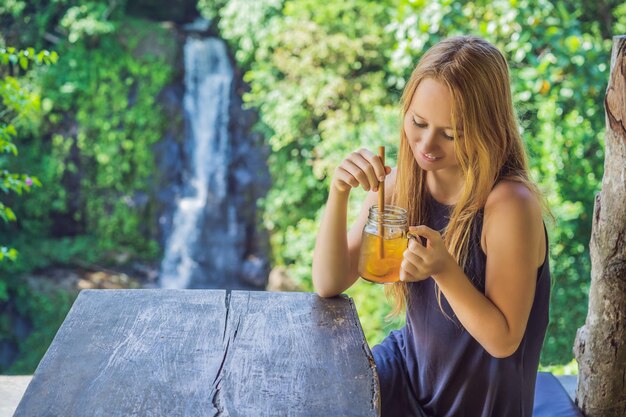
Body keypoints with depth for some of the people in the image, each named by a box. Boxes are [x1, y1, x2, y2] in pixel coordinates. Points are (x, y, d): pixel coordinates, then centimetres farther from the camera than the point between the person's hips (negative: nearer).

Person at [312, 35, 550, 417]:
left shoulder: (509, 205, -25)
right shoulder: (400, 182, -8)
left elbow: (503, 340, -19)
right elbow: (329, 284, -9)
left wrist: (444, 271, -34)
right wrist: (339, 193, -23)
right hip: (410, 362, 5)